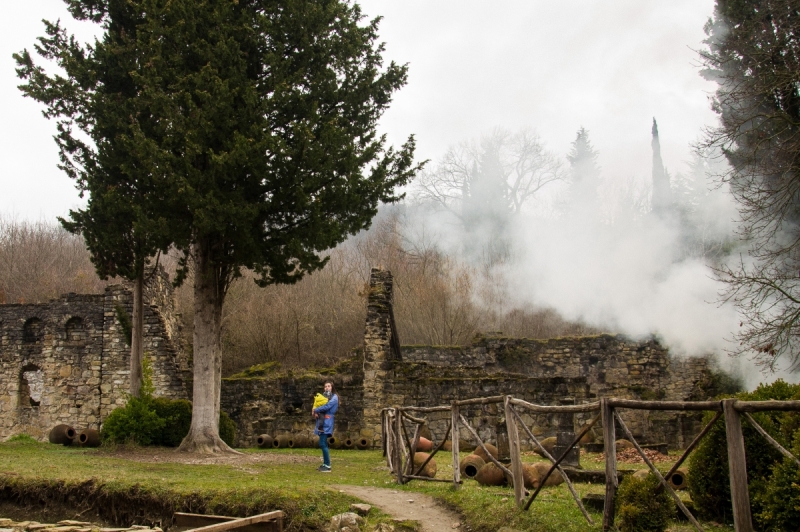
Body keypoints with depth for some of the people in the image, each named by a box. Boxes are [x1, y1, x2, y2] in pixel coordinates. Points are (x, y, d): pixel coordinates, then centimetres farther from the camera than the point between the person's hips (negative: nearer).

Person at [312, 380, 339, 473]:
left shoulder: (334, 397, -5)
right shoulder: (324, 396, 20)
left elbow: (327, 406, -18)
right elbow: (318, 404, 15)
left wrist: (315, 410, -8)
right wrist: (316, 413, -6)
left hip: (327, 422, -9)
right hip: (322, 422, 9)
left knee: (323, 444, -13)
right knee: (323, 444, 11)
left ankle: (328, 466, -12)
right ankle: (325, 464, 17)